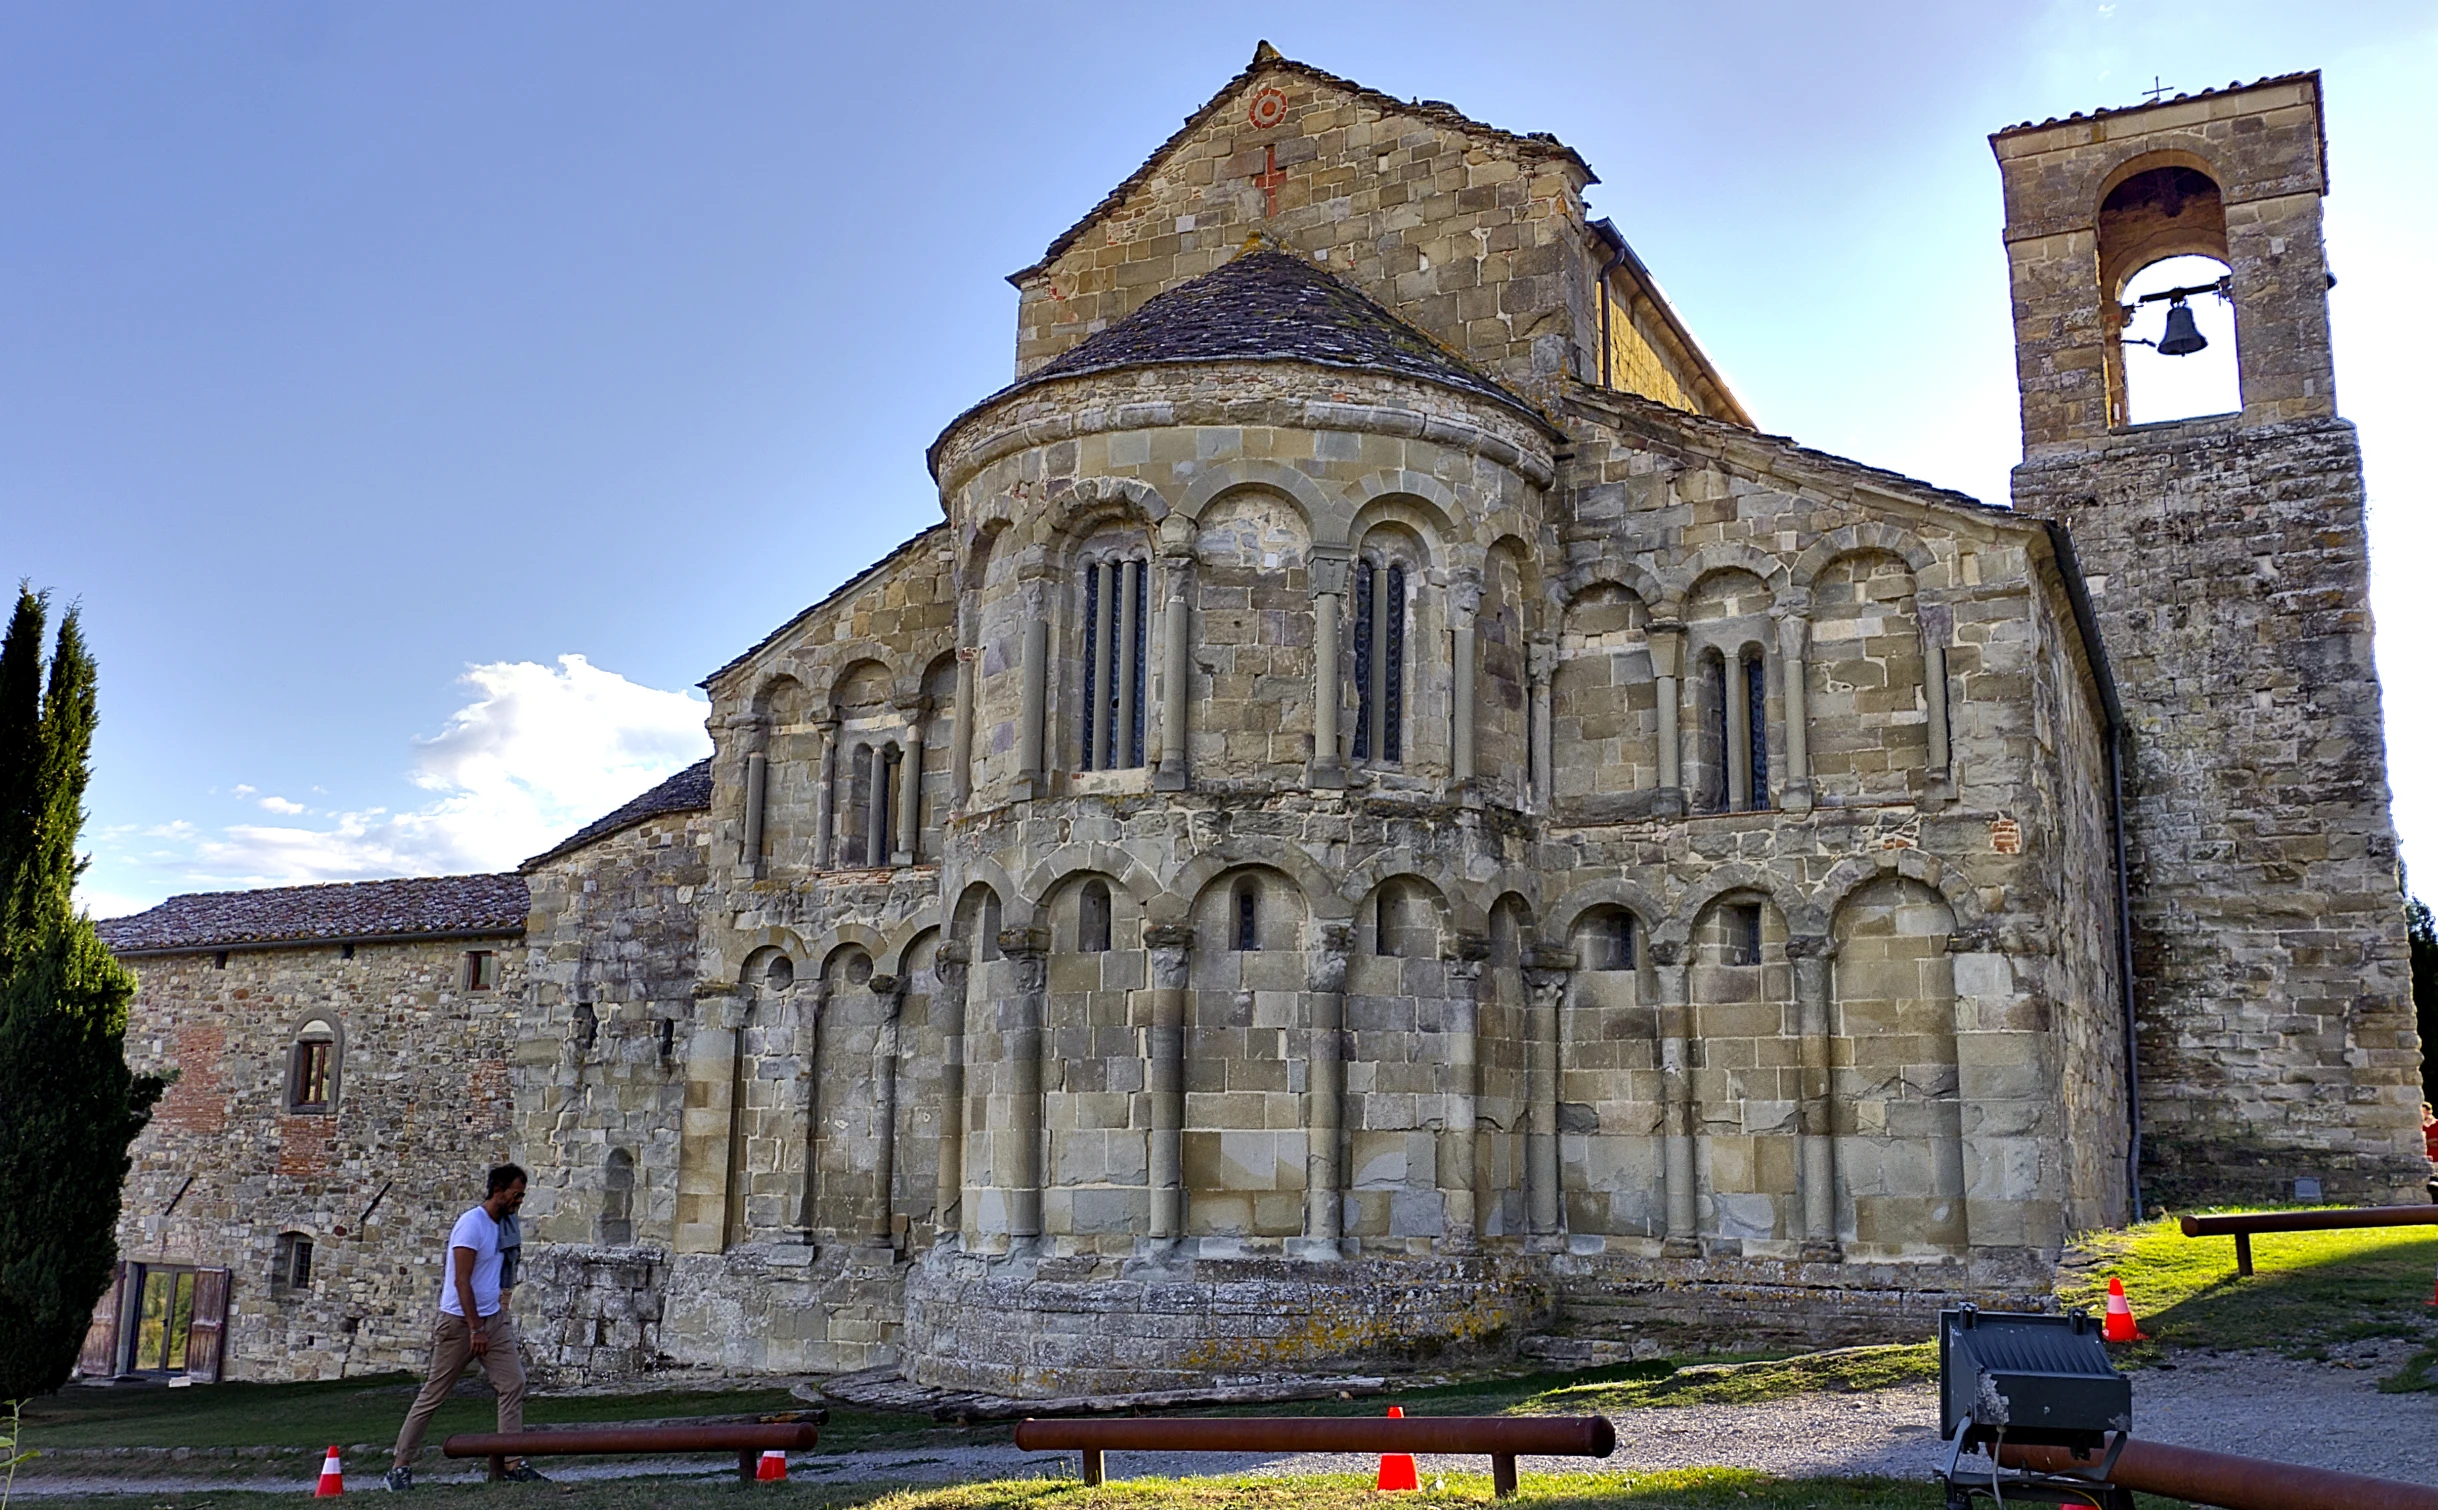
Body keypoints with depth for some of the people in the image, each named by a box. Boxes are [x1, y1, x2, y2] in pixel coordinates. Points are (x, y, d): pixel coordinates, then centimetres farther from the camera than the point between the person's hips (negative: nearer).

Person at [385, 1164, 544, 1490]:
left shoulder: (503, 1223, 9)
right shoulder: (472, 1224, -16)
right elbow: (461, 1281, -20)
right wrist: (475, 1329, -22)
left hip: (493, 1319, 8)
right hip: (460, 1321, -8)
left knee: (514, 1383, -2)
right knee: (434, 1394, 1)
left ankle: (513, 1462, -1)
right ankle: (400, 1465, 12)